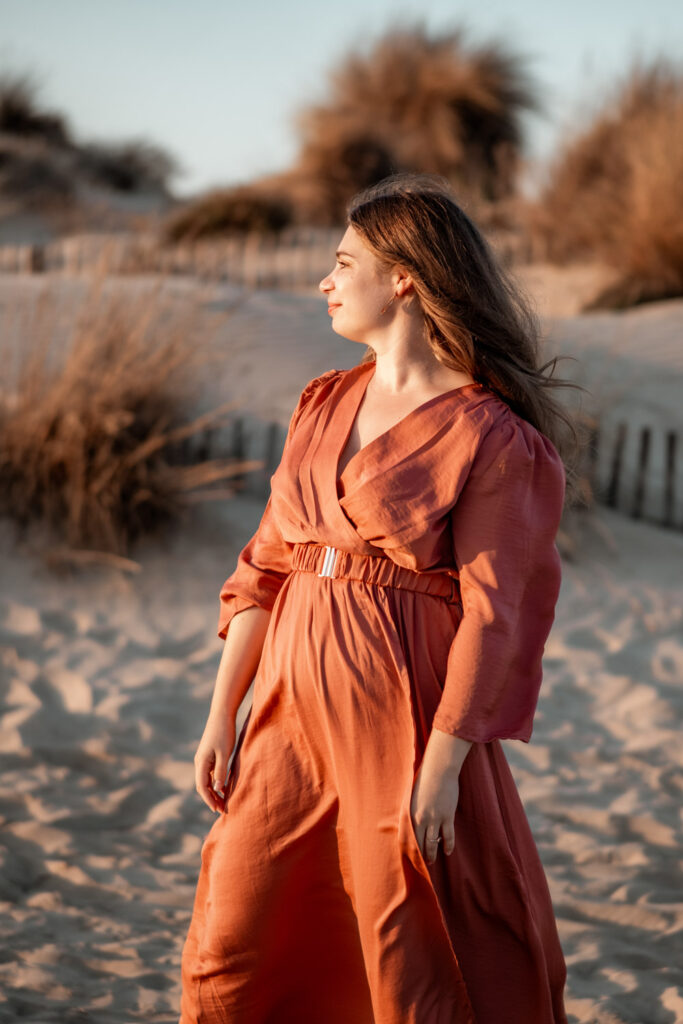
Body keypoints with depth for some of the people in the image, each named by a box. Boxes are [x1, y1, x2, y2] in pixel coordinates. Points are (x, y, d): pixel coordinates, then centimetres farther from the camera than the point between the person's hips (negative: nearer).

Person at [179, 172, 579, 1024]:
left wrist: (443, 764, -17)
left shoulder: (492, 436, -9)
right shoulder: (324, 404, 11)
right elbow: (265, 566, 11)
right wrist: (221, 714, 6)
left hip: (403, 713, -6)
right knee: (225, 956, 8)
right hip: (294, 699, 6)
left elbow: (492, 614, -13)